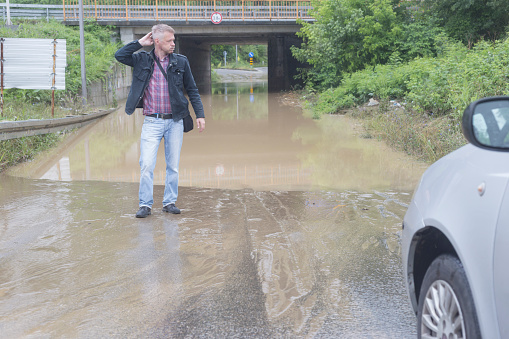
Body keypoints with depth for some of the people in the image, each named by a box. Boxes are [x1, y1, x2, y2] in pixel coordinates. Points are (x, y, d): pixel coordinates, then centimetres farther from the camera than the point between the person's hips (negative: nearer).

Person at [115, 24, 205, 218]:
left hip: (174, 122, 1)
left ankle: (170, 202, 20)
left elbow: (192, 90, 10)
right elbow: (119, 55, -4)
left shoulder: (181, 62, 6)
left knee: (173, 165, 7)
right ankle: (145, 204, 3)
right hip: (152, 122, -1)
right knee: (146, 164, -7)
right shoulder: (143, 60, 4)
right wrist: (140, 43, -3)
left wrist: (200, 114, 4)